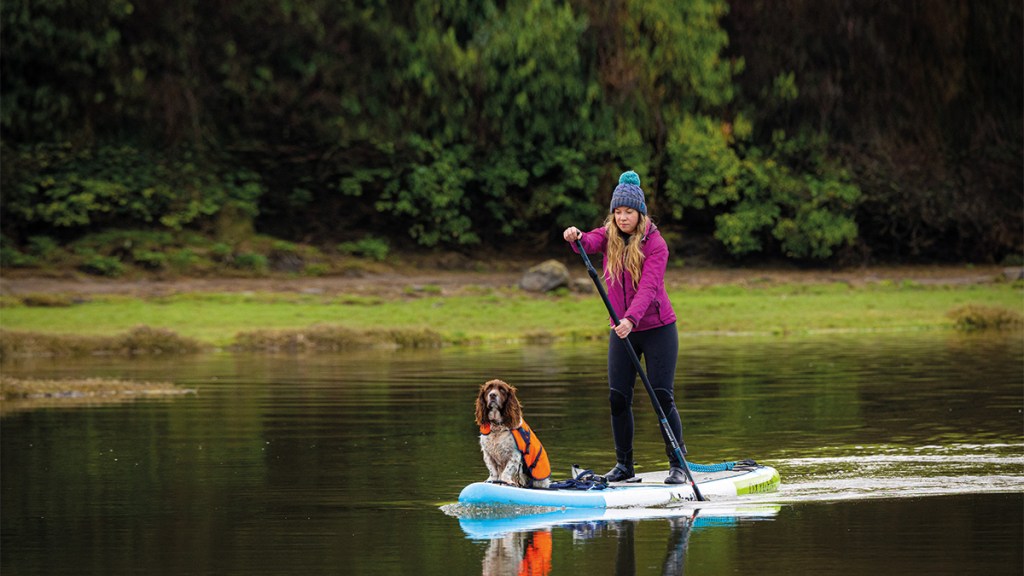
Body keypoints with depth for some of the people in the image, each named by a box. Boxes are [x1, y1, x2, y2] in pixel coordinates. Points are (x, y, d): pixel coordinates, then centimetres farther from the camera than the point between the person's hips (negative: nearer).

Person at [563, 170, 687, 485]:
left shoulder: (655, 244, -15)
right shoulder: (609, 235, 2)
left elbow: (648, 288, -26)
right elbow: (591, 242, -20)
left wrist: (631, 319, -41)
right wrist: (576, 237, -43)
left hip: (657, 329, -5)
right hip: (621, 330, 5)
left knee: (663, 397, -7)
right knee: (618, 398, 1)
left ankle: (677, 464, 1)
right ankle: (623, 464, 12)